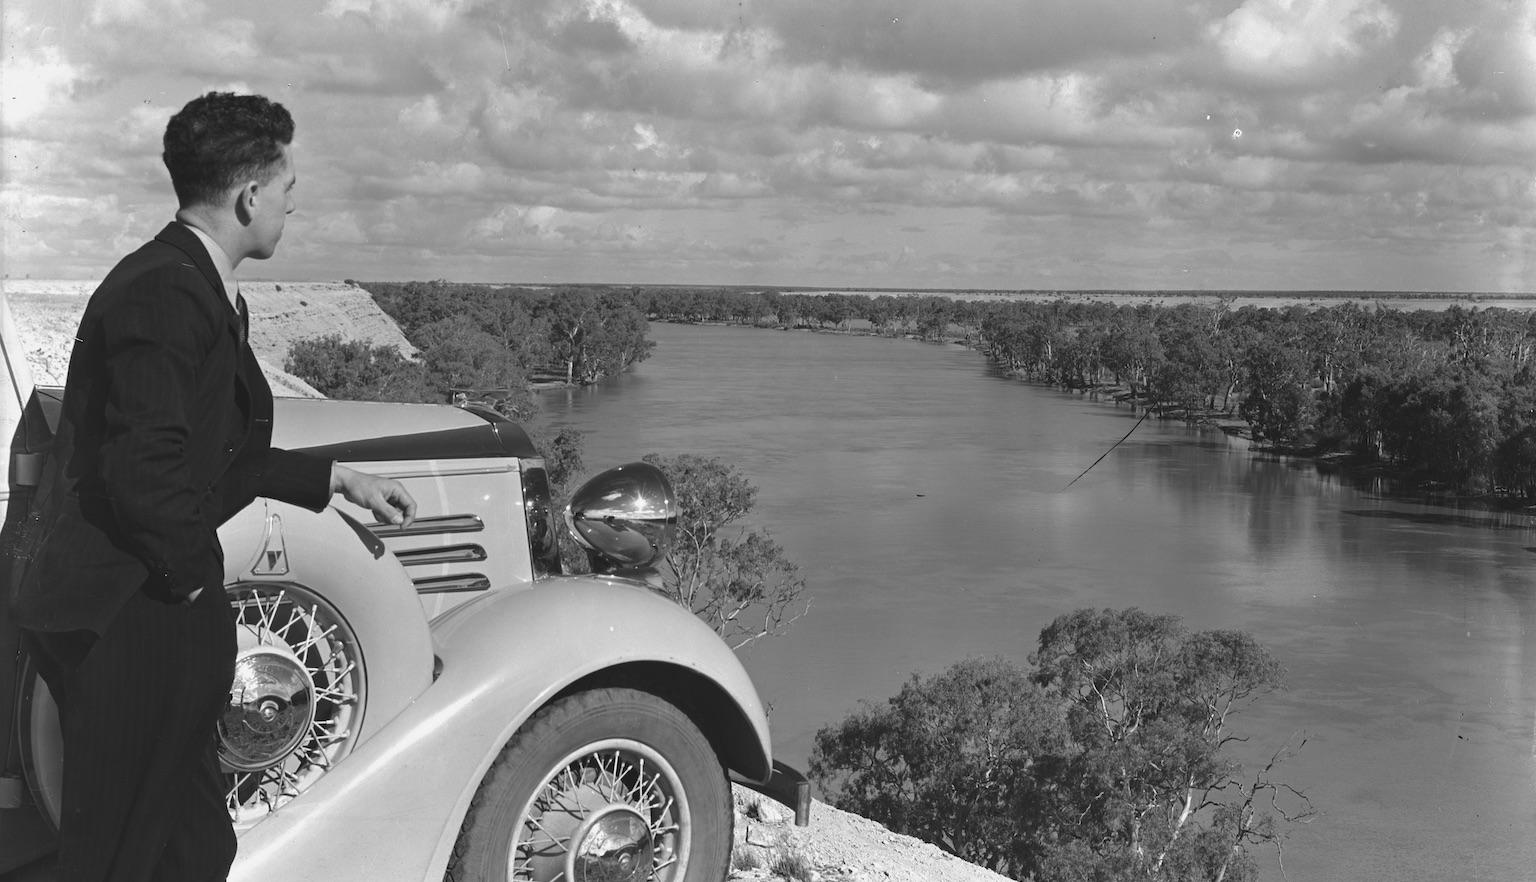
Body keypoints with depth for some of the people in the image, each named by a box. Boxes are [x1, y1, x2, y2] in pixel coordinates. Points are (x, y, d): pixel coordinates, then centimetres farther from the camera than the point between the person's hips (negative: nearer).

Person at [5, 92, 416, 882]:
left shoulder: (195, 284, 12)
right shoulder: (164, 293, -19)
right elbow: (145, 469, -27)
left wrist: (338, 479, 22)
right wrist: (190, 577, -13)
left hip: (147, 607, 10)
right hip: (123, 616, -10)